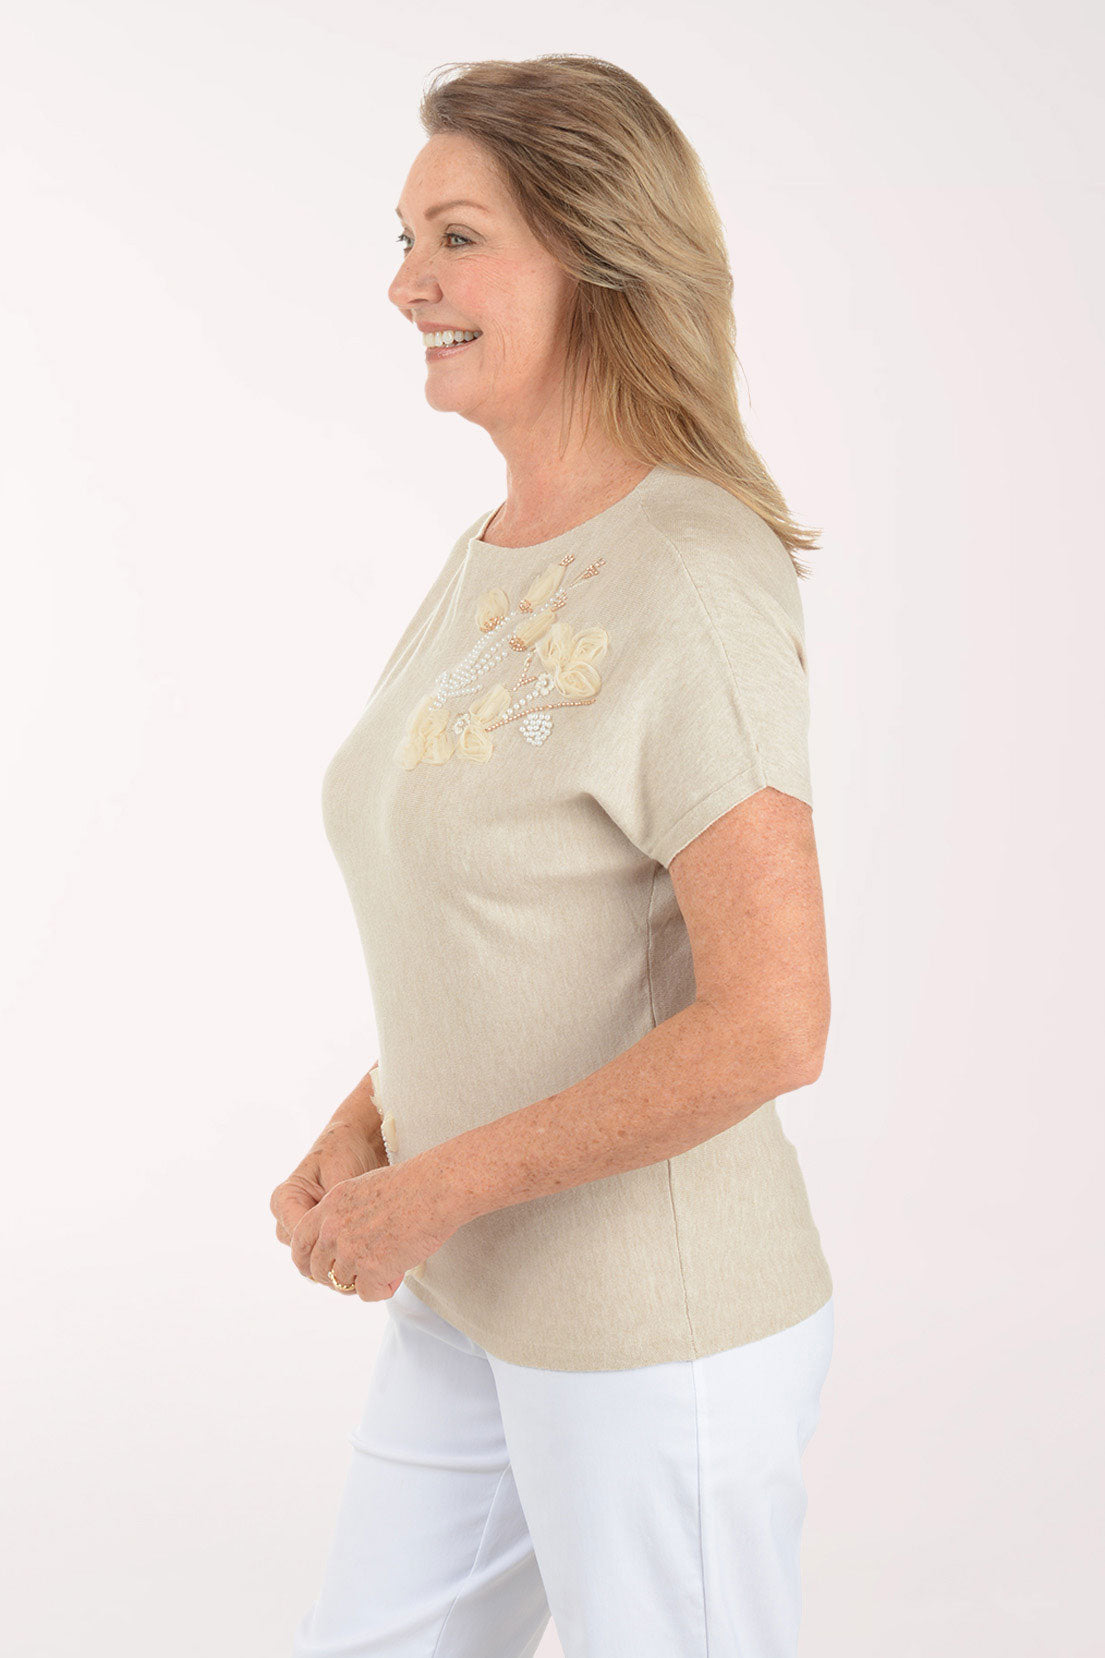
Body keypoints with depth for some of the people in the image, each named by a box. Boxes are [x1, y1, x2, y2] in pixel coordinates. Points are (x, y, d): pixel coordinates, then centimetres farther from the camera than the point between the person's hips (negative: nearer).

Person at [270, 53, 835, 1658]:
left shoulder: (695, 584, -22)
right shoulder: (500, 560, 6)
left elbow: (769, 1025, -27)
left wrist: (433, 1192, -18)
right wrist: (357, 1138, 2)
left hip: (659, 1339, -9)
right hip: (485, 1304, 9)